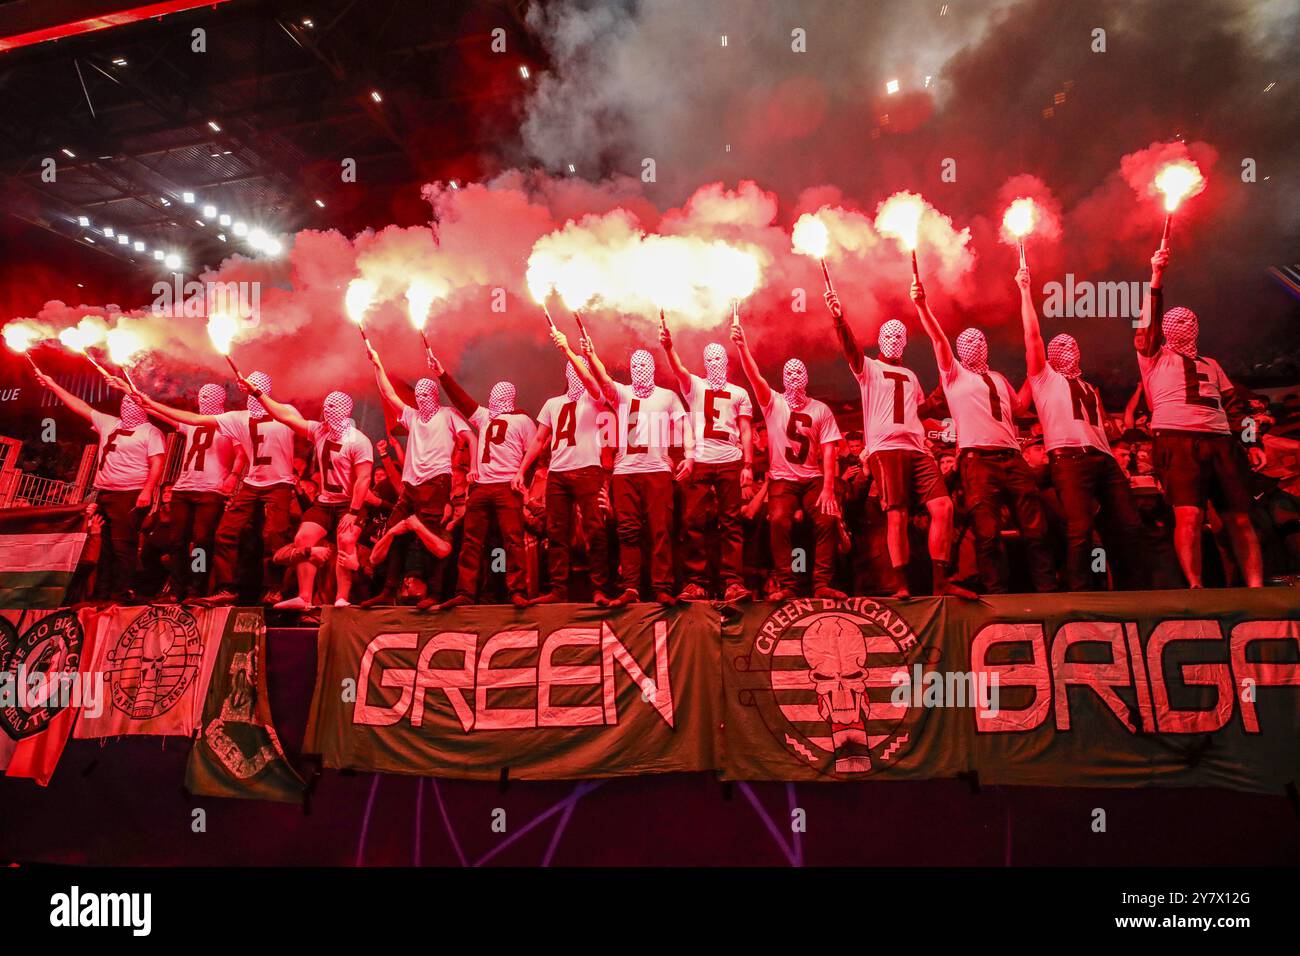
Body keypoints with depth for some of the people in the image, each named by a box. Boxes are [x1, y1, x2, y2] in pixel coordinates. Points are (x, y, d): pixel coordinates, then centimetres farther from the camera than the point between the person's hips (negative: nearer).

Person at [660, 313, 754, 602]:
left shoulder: (739, 393, 16)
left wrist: (748, 464, 0)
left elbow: (746, 432, 10)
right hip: (700, 462, 0)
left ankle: (733, 583, -4)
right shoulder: (695, 386, 14)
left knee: (731, 523, -3)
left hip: (731, 462, 0)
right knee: (693, 521, -5)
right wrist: (668, 347, -26)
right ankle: (696, 583, -1)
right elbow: (678, 369, -7)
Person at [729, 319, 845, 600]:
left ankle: (822, 584, -10)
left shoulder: (820, 409, 6)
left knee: (828, 521, -19)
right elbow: (755, 377, -12)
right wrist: (742, 346, -28)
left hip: (814, 478, 1)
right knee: (779, 522, -23)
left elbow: (828, 450, 0)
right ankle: (785, 586, -16)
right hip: (781, 479, -1)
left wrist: (828, 488, -11)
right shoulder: (773, 402, 5)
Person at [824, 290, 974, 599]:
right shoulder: (868, 367, 12)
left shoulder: (911, 376, 29)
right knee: (897, 515, -12)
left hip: (917, 449, 5)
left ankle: (940, 581, -5)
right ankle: (901, 585, -7)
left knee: (943, 506, -9)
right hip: (884, 449, -5)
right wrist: (839, 319, -27)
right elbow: (850, 347, -8)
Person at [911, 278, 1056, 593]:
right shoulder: (954, 374, 14)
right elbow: (937, 337, 0)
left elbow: (1019, 407, 37)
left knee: (1036, 527, -2)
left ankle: (1047, 588, 2)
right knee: (987, 533, -10)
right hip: (977, 458, -5)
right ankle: (996, 594, -7)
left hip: (1012, 458, 5)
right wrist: (921, 305, -12)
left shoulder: (998, 378, 30)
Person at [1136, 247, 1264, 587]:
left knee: (1241, 519, -3)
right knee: (1189, 515, -19)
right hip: (1177, 440, -5)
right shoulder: (1155, 357, 18)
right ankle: (1196, 589, -18)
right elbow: (1147, 323, 2)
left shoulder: (1211, 364, 31)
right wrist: (1156, 278, -4)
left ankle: (1257, 590, -4)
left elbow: (1233, 405, 26)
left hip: (1221, 441, 5)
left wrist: (1252, 441, 14)